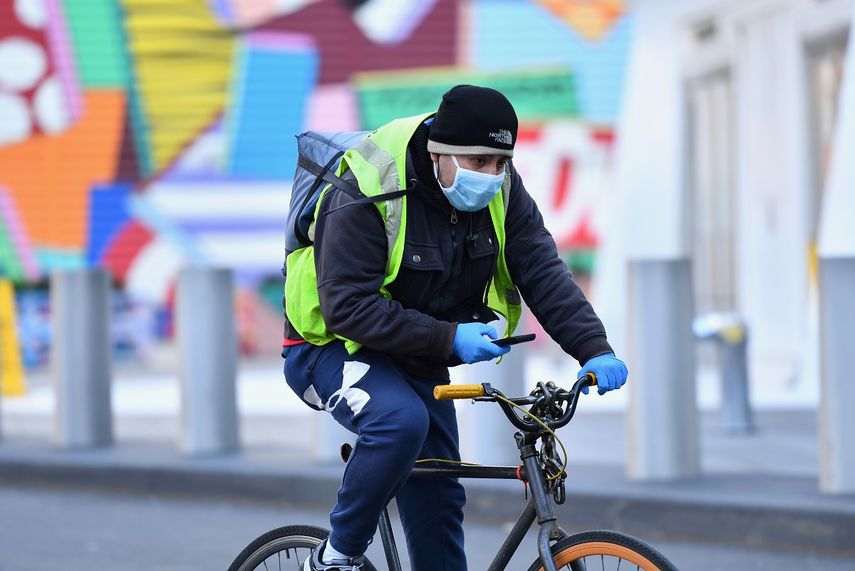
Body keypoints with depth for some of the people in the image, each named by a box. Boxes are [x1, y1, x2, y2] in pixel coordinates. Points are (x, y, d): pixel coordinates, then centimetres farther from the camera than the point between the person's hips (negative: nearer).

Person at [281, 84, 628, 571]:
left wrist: (596, 349, -27)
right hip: (333, 345, -7)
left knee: (438, 497, 5)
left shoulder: (501, 189, -10)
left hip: (419, 359, 7)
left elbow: (543, 273, -13)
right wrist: (447, 338, -36)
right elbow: (346, 307, -31)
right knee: (402, 421, -34)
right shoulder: (366, 195, -28)